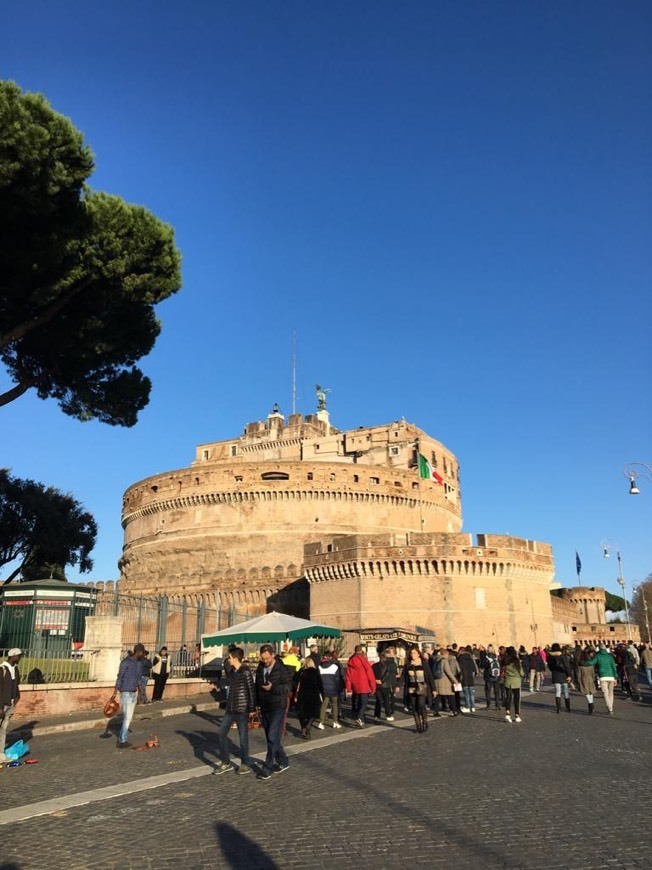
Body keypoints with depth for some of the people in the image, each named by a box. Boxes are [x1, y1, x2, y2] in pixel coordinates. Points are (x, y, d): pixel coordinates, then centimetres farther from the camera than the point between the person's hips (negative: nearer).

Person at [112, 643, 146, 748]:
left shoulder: (139, 663, 9)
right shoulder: (125, 662, -15)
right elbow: (119, 678, -14)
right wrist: (114, 693, -16)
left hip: (134, 693, 8)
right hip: (126, 693, -8)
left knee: (129, 717, 10)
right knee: (127, 718, -7)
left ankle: (122, 738, 17)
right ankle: (122, 741, -1)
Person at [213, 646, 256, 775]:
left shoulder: (245, 672, -15)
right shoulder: (231, 672, 9)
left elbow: (252, 690, -14)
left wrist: (252, 709, -13)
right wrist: (228, 705, 18)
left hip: (242, 710, -8)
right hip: (230, 709, 8)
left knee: (243, 738, 2)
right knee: (221, 734, 7)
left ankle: (246, 764, 20)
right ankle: (225, 763, 19)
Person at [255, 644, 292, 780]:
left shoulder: (282, 669, -13)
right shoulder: (260, 668, 6)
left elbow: (288, 686, -14)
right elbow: (257, 686, 15)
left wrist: (272, 688, -25)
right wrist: (256, 704, 10)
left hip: (278, 708, -7)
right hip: (264, 708, 7)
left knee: (273, 737, -8)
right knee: (271, 737, 13)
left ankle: (268, 767, 0)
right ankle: (283, 762, 27)